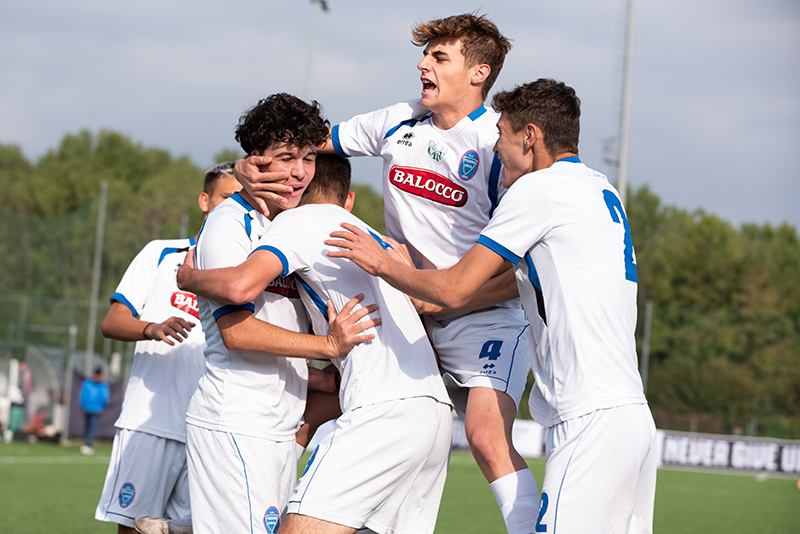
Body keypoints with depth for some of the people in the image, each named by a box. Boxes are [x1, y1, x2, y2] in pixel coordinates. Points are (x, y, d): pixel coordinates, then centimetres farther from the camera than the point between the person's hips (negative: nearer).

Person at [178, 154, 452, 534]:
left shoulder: (299, 220, 5)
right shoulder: (374, 238, 29)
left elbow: (241, 285, -12)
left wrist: (189, 276, 10)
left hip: (387, 410, -8)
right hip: (437, 409, 8)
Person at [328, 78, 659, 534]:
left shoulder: (539, 188, -4)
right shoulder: (603, 191, 22)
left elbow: (455, 289, -4)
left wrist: (382, 264, 11)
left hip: (593, 421, -9)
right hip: (635, 412, 9)